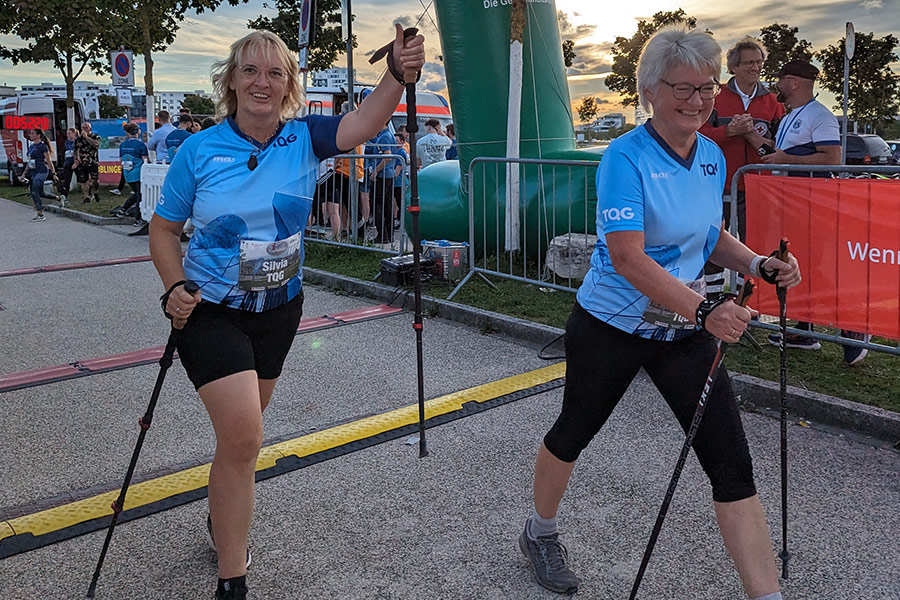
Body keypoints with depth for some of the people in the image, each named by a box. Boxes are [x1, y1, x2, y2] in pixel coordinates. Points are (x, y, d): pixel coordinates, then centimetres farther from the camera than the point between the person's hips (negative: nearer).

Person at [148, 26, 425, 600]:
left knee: (241, 428, 21)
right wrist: (176, 289, -18)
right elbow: (164, 229, -2)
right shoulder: (200, 150, -11)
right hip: (211, 310, -3)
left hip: (280, 306, 3)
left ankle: (224, 515, 50)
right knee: (243, 437, -15)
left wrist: (398, 73, -43)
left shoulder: (305, 139, -7)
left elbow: (364, 123, -25)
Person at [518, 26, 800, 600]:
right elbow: (627, 257, -29)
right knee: (574, 432, 17)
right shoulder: (626, 158, -19)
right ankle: (540, 533, 45)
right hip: (612, 325, -5)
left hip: (685, 330, 5)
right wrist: (704, 309, -36)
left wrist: (757, 263, -3)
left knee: (732, 462, -3)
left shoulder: (713, 156, 2)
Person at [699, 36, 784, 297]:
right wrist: (730, 131, -18)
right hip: (719, 185, -1)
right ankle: (714, 296, 14)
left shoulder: (772, 102, 10)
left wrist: (755, 136, -12)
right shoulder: (716, 98, 5)